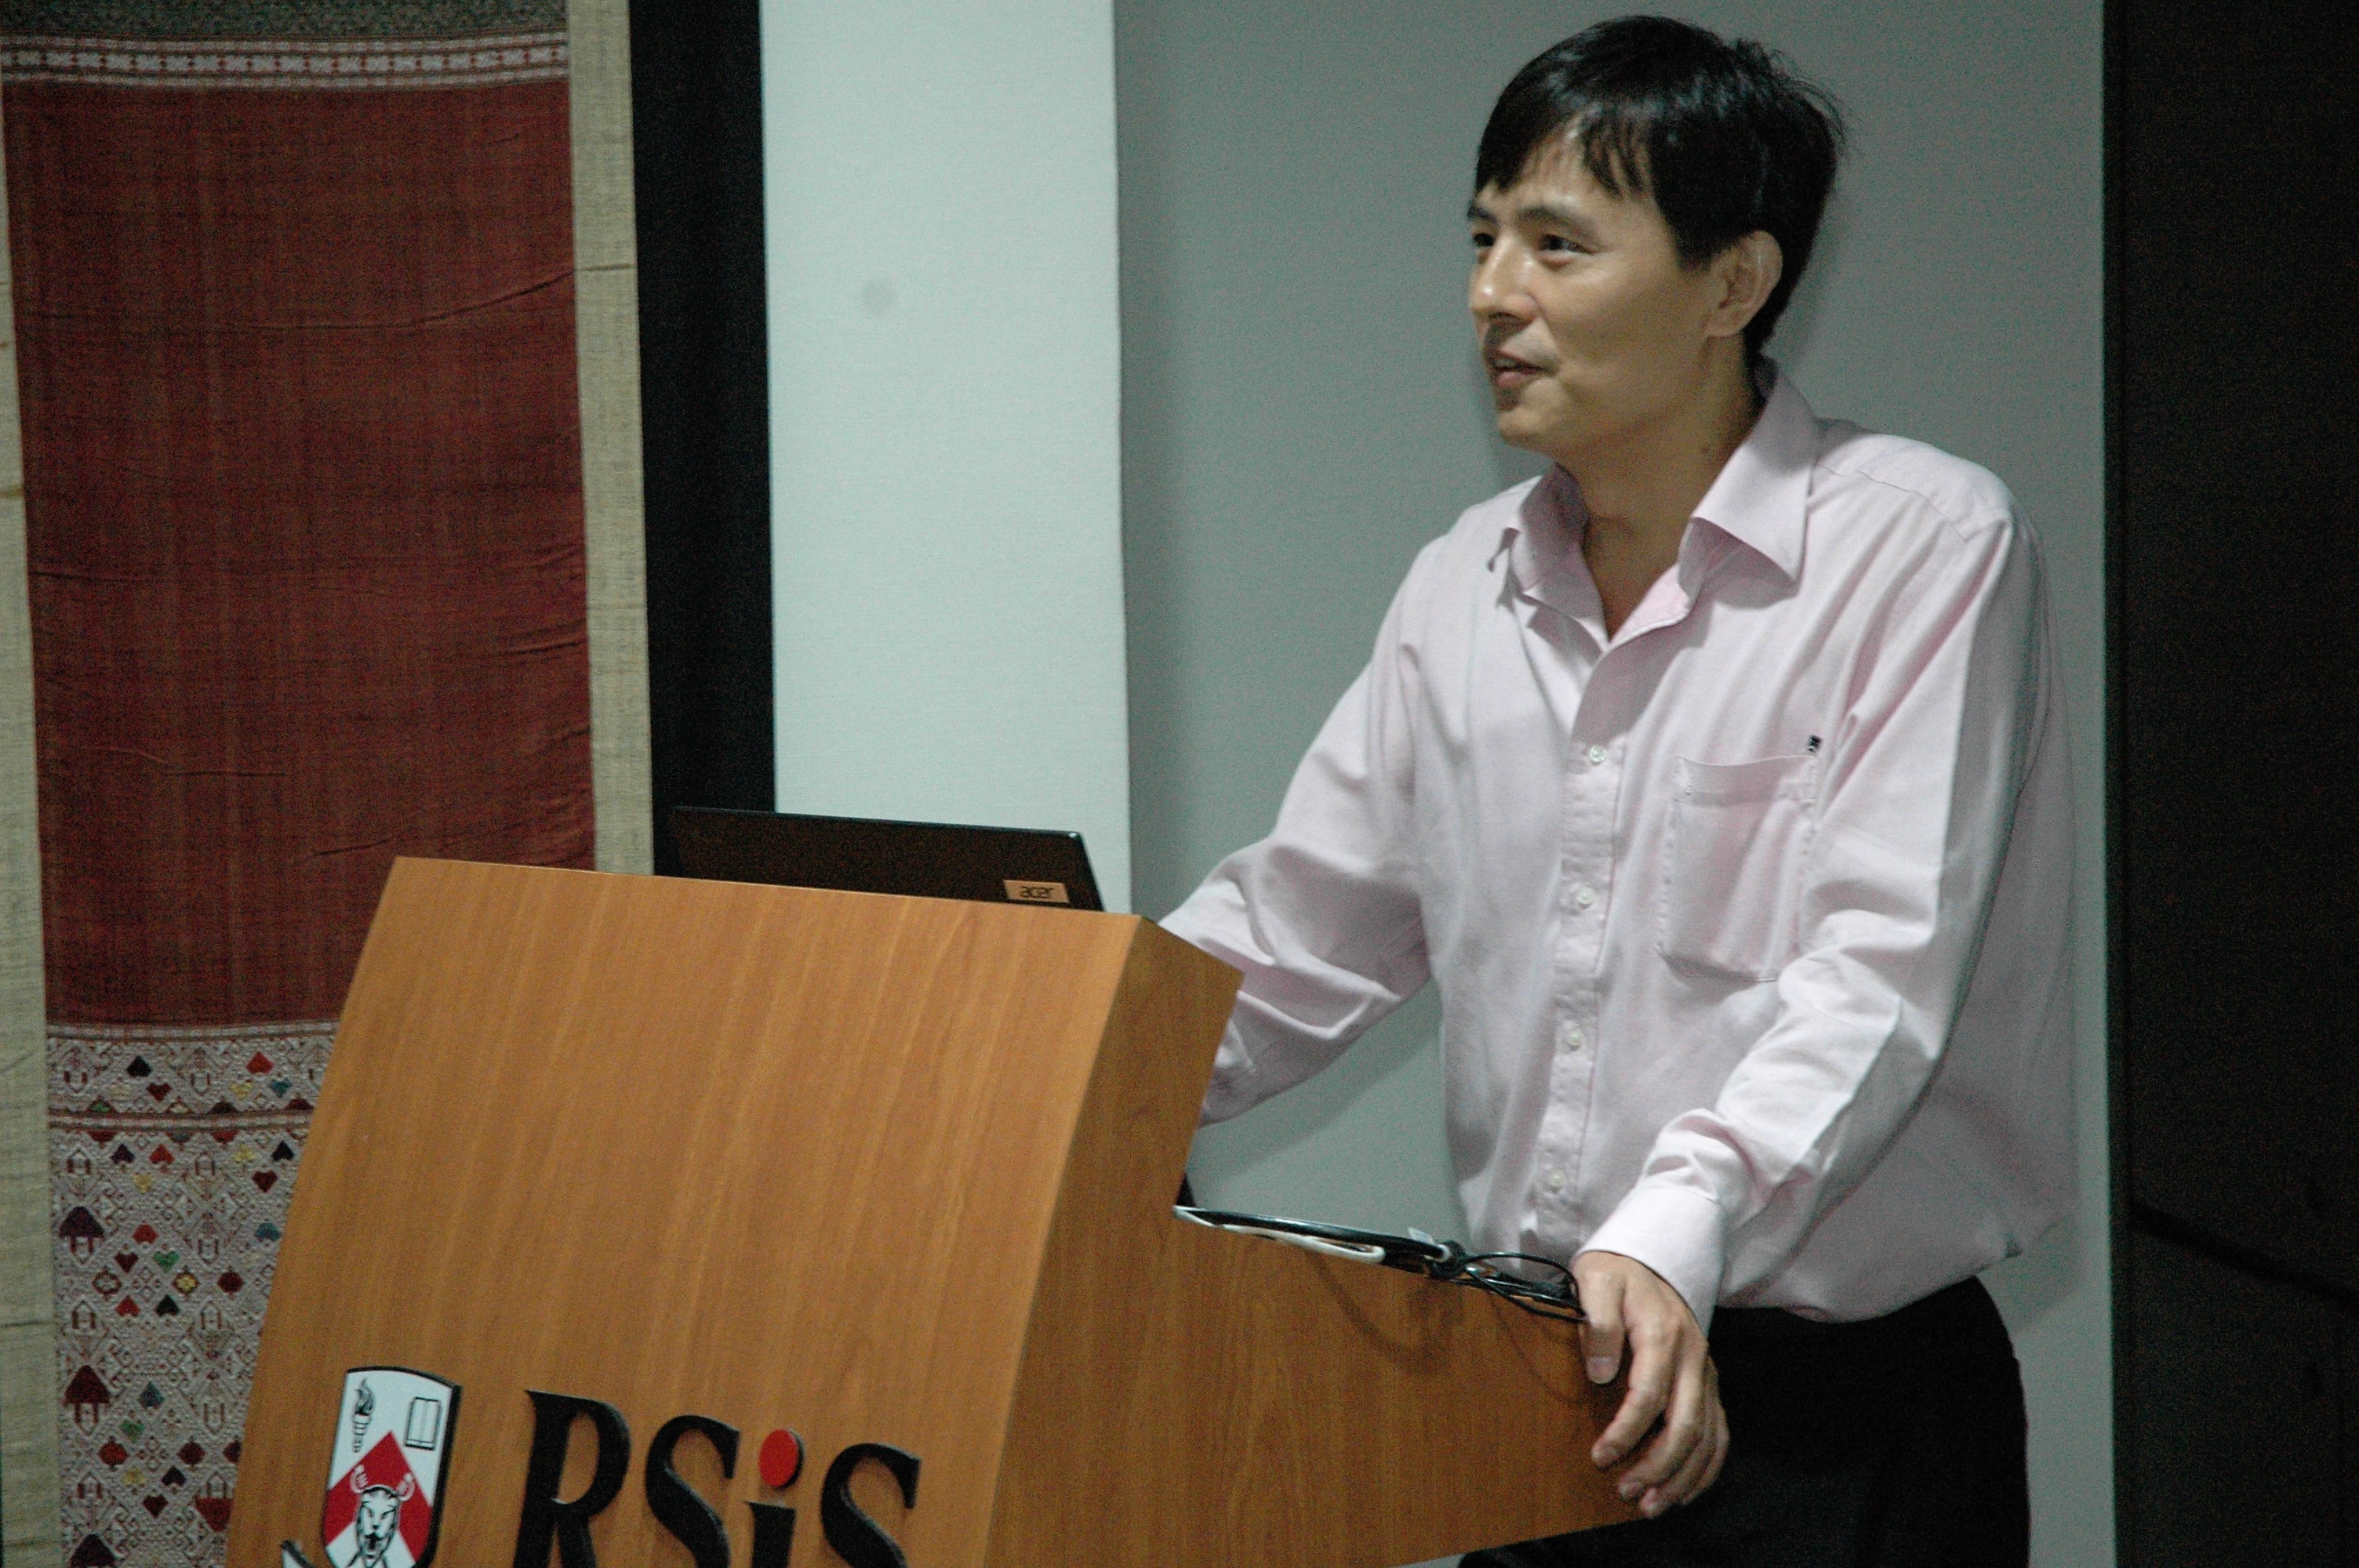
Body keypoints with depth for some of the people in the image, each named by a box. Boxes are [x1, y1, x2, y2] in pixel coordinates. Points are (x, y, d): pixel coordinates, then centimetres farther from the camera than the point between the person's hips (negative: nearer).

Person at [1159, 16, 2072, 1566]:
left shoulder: (1929, 547, -10)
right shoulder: (1464, 588, 9)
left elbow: (1880, 973, -21)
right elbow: (1299, 932, 12)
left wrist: (1677, 1230, -36)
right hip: (1541, 1384, 6)